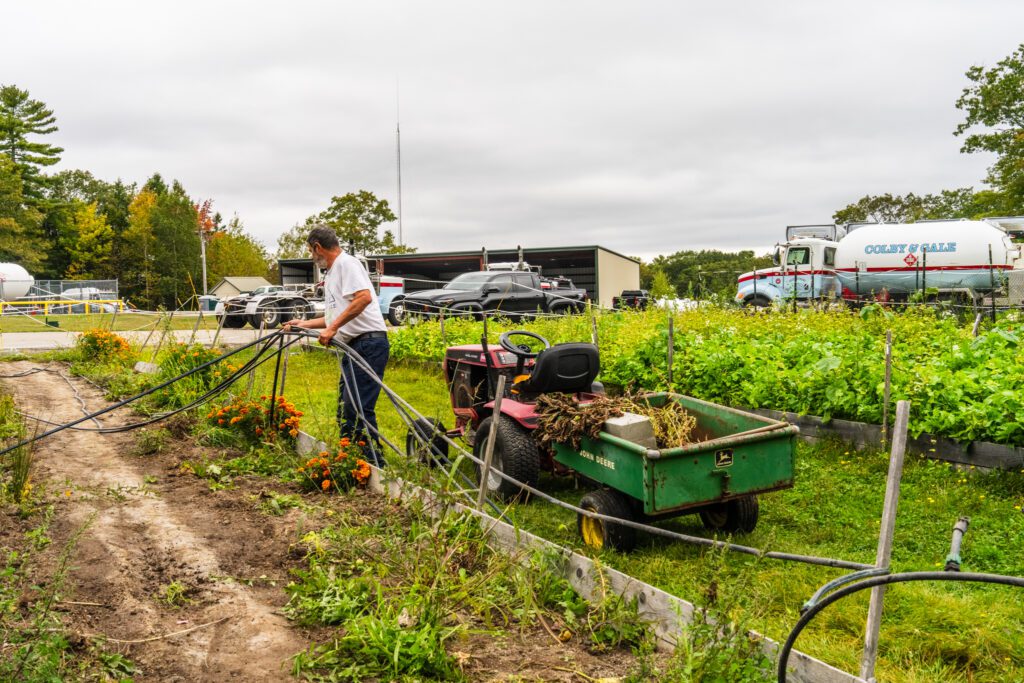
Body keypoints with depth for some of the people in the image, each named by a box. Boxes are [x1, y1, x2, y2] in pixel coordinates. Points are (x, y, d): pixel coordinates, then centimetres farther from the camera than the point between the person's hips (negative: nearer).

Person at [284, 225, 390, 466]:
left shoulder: (347, 263, -7)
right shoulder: (331, 274, 25)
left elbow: (364, 297, -25)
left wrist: (332, 328, -23)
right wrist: (304, 324, 37)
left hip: (369, 343, -11)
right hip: (353, 347, 11)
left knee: (358, 408, -15)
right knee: (345, 411, 14)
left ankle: (375, 466, -10)